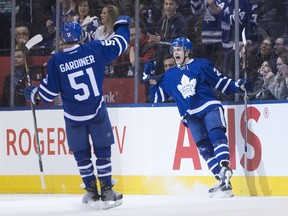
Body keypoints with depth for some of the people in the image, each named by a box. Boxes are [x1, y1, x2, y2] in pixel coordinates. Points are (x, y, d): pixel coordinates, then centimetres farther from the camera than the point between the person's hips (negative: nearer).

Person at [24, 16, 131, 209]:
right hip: (97, 113, 0)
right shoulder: (95, 49, -9)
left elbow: (49, 92, -3)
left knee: (81, 154, 16)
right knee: (103, 151, 9)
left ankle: (91, 191, 21)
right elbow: (119, 44, 3)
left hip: (73, 117, 0)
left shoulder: (56, 61, -9)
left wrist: (34, 95, 18)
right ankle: (107, 192, 7)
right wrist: (122, 25, 23)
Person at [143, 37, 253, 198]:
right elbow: (157, 98, 20)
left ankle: (224, 171, -40)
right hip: (192, 116, 3)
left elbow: (221, 82, 6)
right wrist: (151, 80, 8)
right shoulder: (170, 75, 16)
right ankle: (223, 183, -11)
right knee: (204, 148, -8)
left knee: (216, 135, -27)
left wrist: (239, 86, -9)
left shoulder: (202, 65, 5)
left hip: (210, 107, -3)